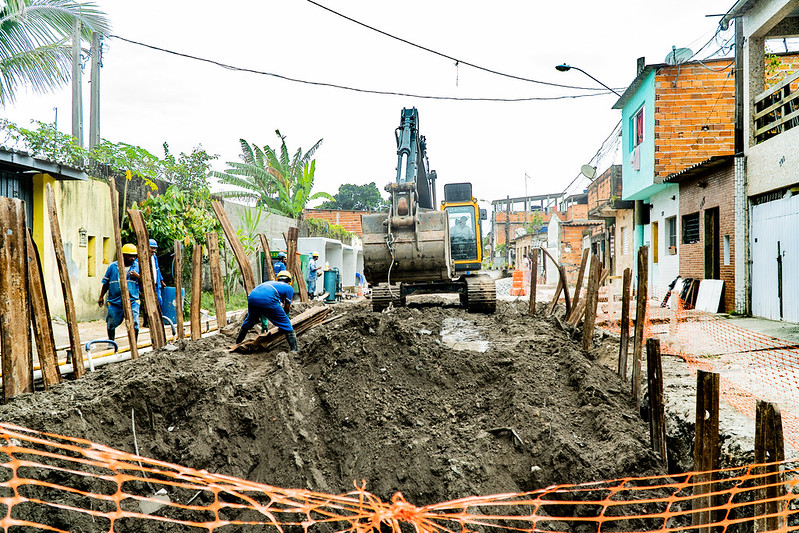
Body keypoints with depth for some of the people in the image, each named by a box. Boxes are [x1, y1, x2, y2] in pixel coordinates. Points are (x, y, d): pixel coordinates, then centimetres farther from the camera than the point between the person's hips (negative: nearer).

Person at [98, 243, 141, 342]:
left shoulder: (138, 266, 5)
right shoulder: (113, 266, 5)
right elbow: (106, 283, 13)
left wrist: (138, 276, -12)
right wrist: (101, 297, 12)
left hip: (132, 301, -1)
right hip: (115, 302, 1)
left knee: (134, 324, -8)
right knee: (111, 324, 12)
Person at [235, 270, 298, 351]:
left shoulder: (270, 283, 40)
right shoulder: (289, 288, 24)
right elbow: (287, 308, 24)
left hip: (252, 297, 6)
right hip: (267, 300, -6)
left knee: (251, 319, 35)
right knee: (286, 325, 8)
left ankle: (237, 343, 53)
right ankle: (294, 349, 5)